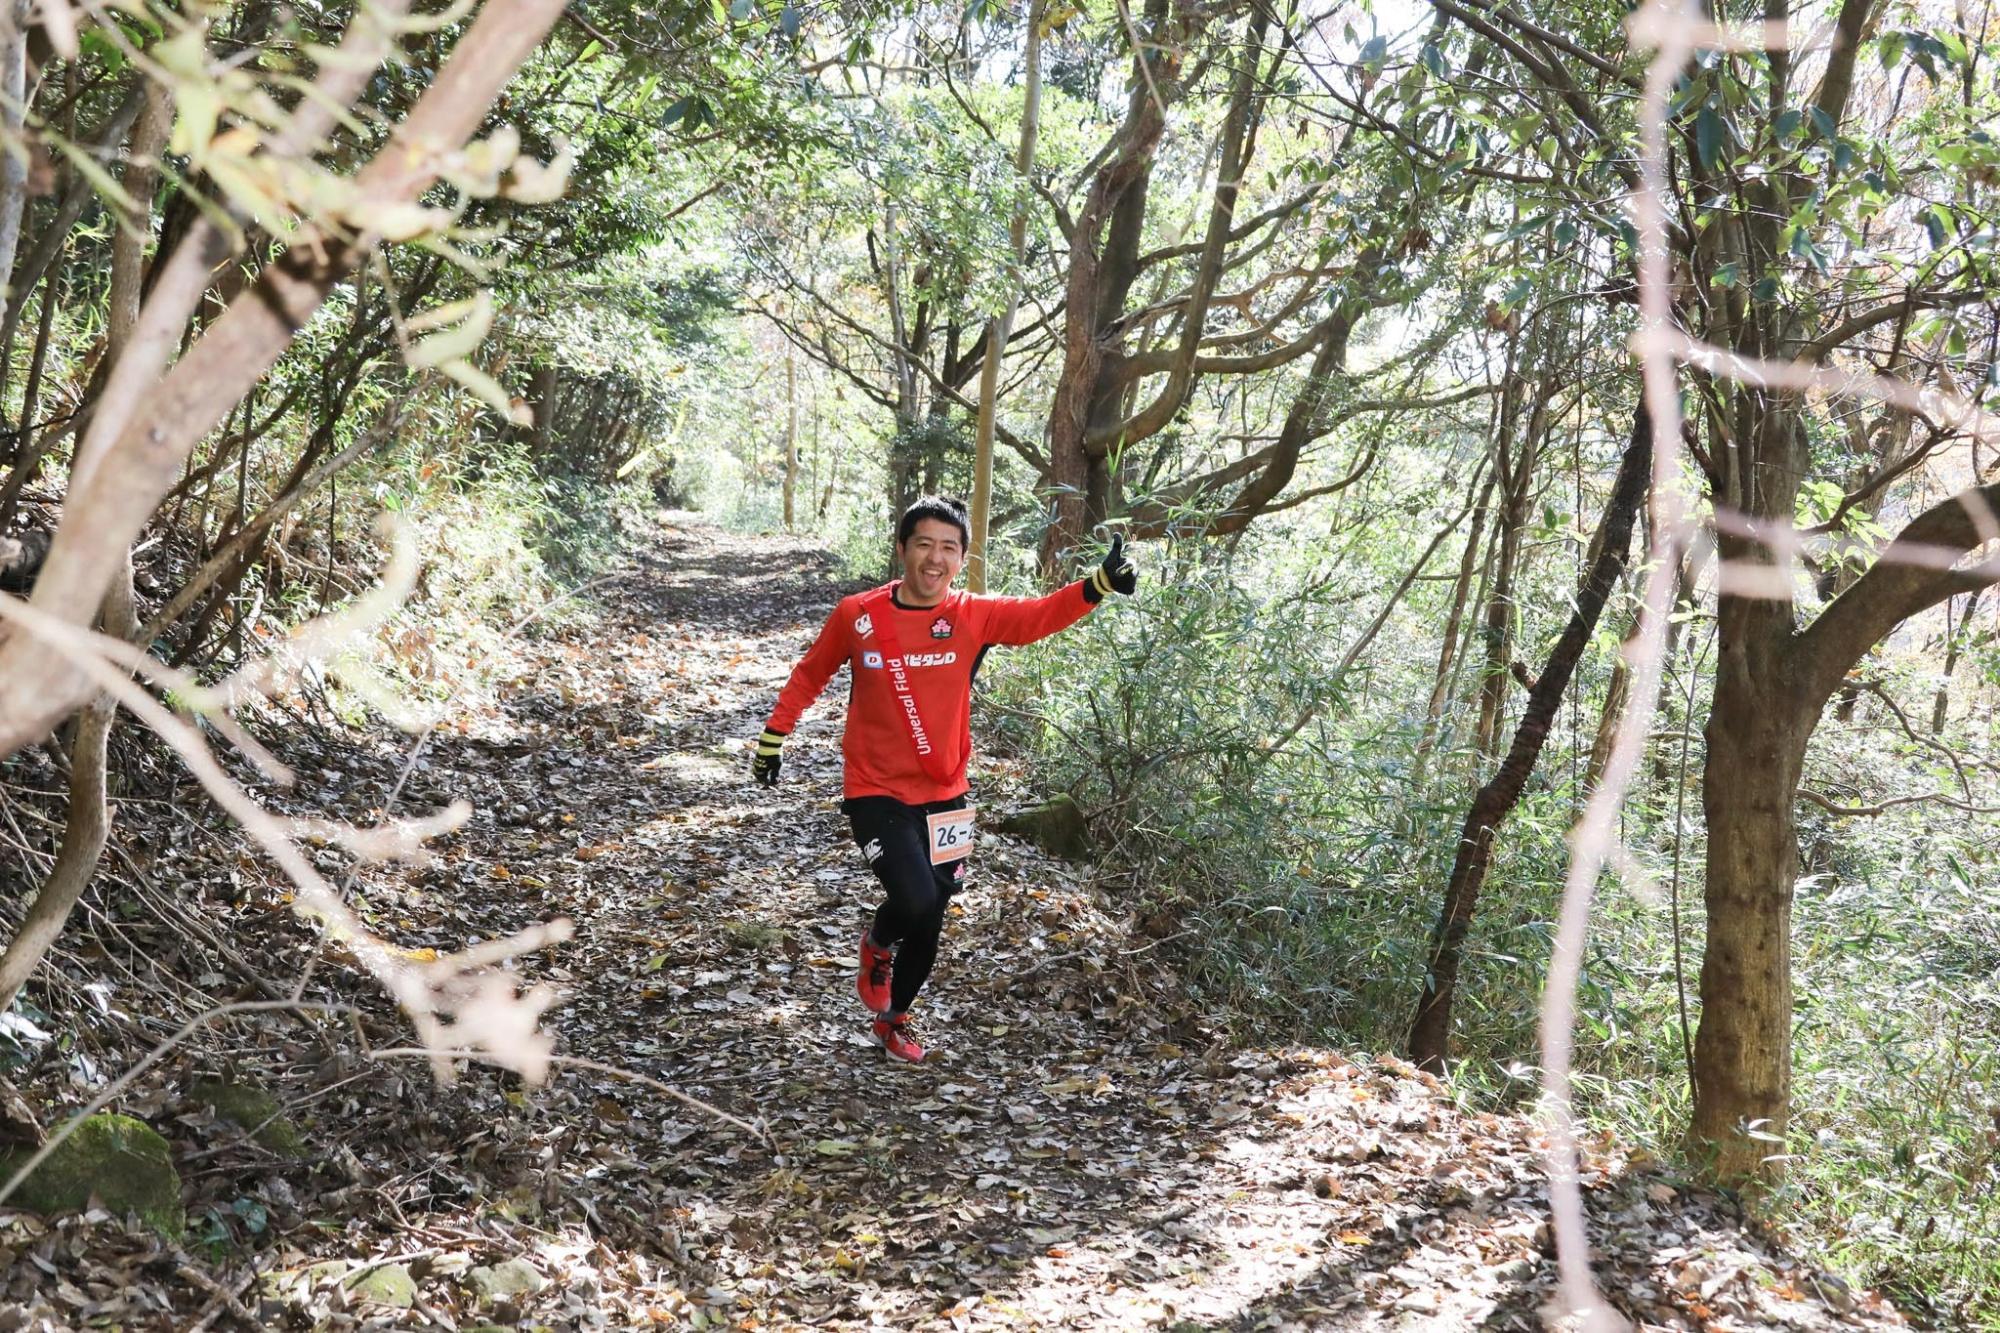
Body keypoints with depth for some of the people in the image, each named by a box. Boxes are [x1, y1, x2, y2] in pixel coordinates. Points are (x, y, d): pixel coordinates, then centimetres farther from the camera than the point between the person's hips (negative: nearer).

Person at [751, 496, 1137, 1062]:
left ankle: (893, 1018, 38)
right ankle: (878, 946, 14)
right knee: (917, 901, -22)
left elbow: (1041, 614, -23)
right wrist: (773, 736, 13)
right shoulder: (857, 615, -10)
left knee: (930, 918, 13)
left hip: (943, 796, 3)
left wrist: (1100, 583, -39)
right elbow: (810, 675, 6)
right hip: (876, 794, -3)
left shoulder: (974, 616, -8)